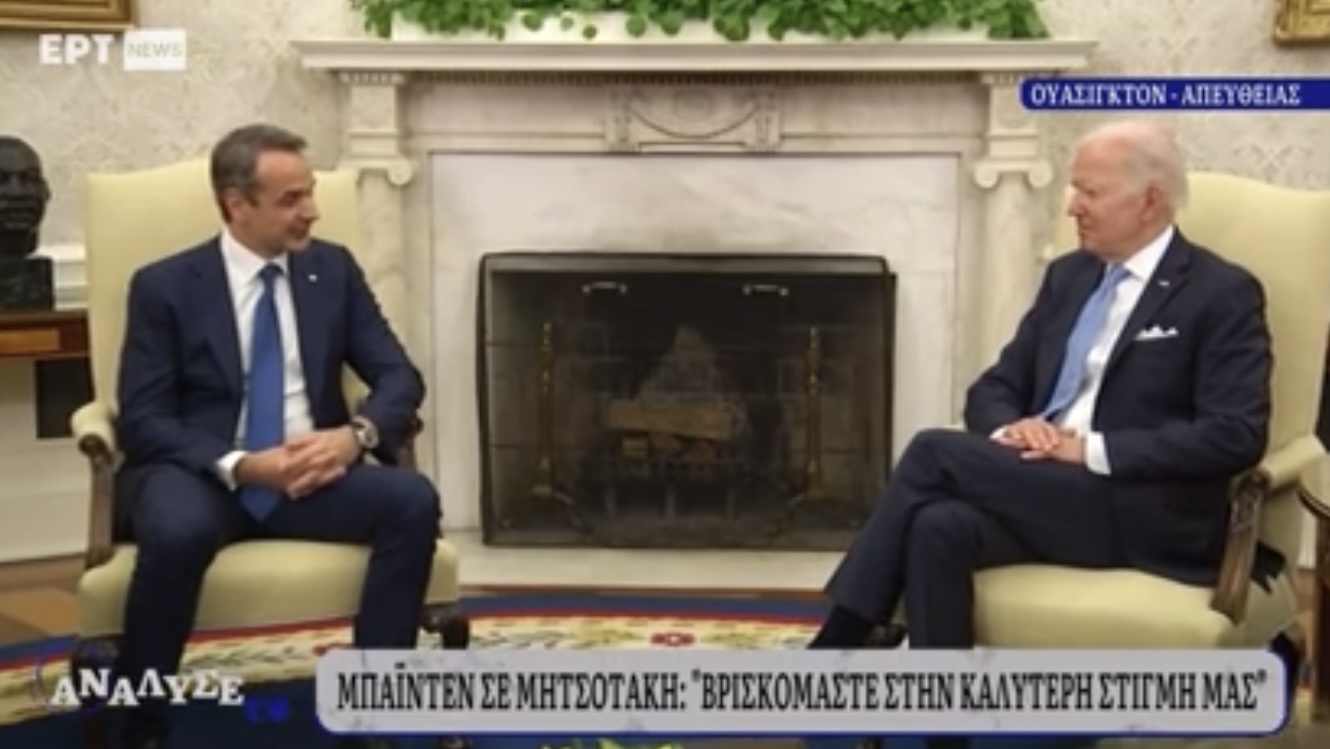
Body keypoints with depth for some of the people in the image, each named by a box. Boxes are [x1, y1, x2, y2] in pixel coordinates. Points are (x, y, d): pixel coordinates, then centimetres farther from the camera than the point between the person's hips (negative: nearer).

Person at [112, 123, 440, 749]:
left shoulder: (334, 269, 9)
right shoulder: (164, 285, -1)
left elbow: (399, 376, 5)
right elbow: (142, 422, -7)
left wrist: (357, 433, -18)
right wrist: (240, 465, -23)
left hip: (310, 473, 3)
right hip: (202, 476, -3)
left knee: (413, 501, -26)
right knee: (179, 531, -38)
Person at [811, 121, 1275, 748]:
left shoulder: (1223, 294, -2)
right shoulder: (1068, 276, 17)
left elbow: (1236, 436, -13)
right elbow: (994, 388, 18)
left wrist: (1092, 450, -17)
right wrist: (1010, 428, -7)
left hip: (1143, 515, -6)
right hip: (1042, 495, 6)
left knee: (935, 453, -22)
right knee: (939, 528, -29)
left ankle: (834, 654, -14)